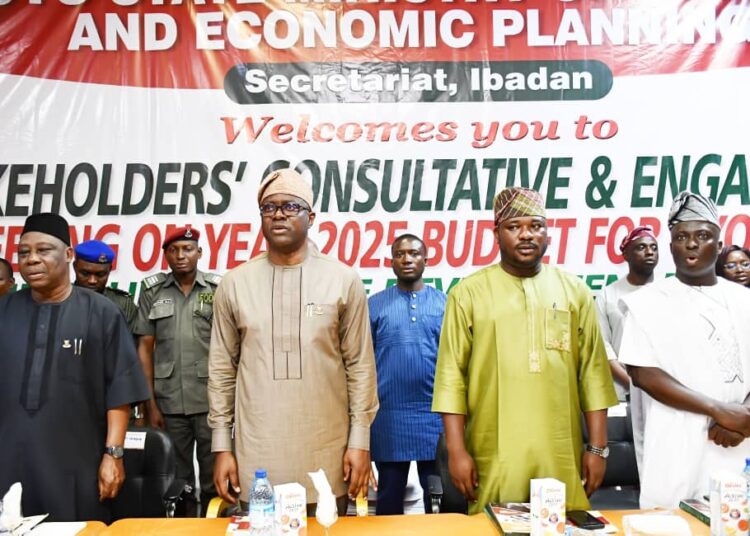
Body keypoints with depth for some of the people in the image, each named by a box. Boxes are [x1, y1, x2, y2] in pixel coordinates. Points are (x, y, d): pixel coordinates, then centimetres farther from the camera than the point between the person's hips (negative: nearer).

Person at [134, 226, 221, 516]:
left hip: (211, 402, -1)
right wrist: (150, 404, 0)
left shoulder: (218, 289, 1)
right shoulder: (153, 291, 6)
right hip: (169, 404, 2)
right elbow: (145, 349, 5)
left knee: (214, 480, 5)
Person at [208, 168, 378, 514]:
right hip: (256, 455, 1)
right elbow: (222, 369, 5)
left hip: (326, 455, -1)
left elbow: (360, 366, -1)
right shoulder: (235, 283, 2)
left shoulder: (343, 281, -2)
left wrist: (360, 440, -2)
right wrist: (222, 446, 3)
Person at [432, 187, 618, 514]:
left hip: (562, 458, 2)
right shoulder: (469, 293, -1)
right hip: (493, 459, -2)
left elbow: (593, 373, 6)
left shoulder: (574, 291, 6)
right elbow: (452, 376, -3)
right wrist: (456, 450, -7)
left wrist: (598, 447, 3)